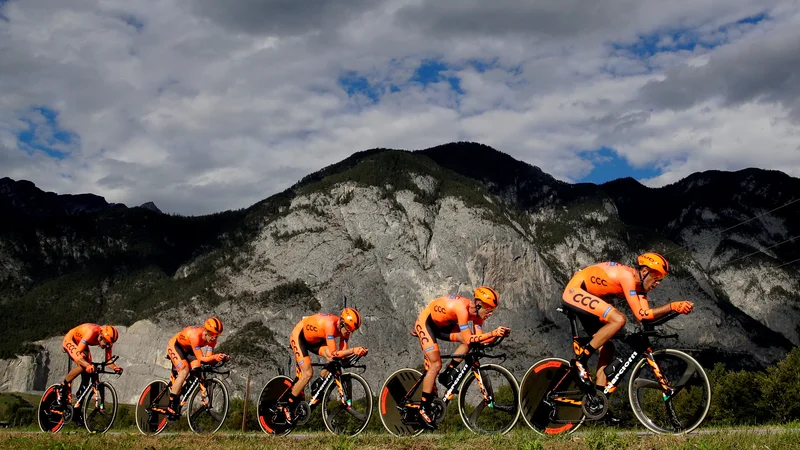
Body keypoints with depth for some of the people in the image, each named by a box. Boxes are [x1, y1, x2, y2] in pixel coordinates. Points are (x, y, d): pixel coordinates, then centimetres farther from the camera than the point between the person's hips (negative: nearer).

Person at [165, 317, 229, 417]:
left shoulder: (212, 338, -18)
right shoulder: (196, 335, -39)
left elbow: (208, 357, -22)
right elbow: (201, 359, -37)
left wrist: (219, 358, -40)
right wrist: (214, 357, -54)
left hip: (187, 349, 7)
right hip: (175, 345, -7)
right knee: (184, 370, -26)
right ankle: (171, 406, -22)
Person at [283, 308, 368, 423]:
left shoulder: (344, 328, -14)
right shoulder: (330, 323, -38)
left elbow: (342, 353, -14)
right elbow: (334, 354, -39)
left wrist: (356, 352, -31)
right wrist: (354, 350, -45)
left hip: (314, 339, 8)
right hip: (299, 337, -7)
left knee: (333, 361, -17)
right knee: (308, 373, -18)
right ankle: (288, 407, -2)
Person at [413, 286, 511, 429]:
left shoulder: (476, 312, -10)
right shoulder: (462, 307, -35)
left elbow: (479, 339, -12)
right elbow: (469, 339, -37)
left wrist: (499, 333, -24)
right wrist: (493, 333, -42)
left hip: (441, 325, 8)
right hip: (425, 323, -8)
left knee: (470, 341, -11)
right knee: (436, 365, -15)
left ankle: (447, 374, 1)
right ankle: (424, 409, -7)